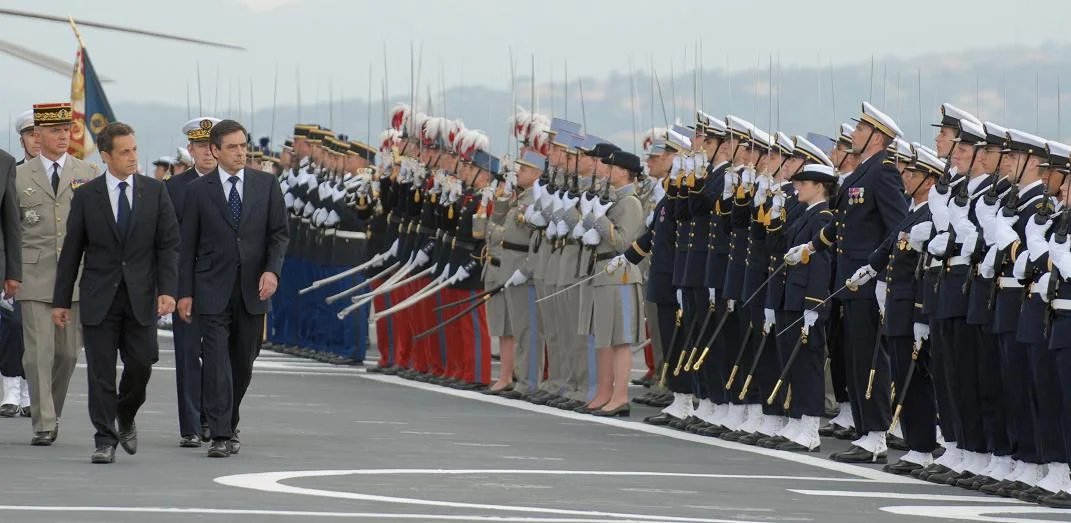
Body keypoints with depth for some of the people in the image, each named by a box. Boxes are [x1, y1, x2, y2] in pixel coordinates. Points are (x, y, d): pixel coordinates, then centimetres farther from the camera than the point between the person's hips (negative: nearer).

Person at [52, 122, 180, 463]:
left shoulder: (155, 192, 4)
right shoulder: (86, 196, 2)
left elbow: (168, 244, 3)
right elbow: (71, 251, 4)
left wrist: (167, 290, -10)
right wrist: (61, 300, 2)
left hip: (141, 296, 1)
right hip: (99, 298, -1)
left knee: (140, 365, -2)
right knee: (101, 372, -2)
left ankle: (126, 419, 27)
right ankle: (105, 440, 4)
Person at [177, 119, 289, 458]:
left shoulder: (266, 185, 7)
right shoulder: (198, 190, 2)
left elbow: (279, 233, 6)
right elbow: (187, 245, 4)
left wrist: (272, 269, -11)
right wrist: (184, 293, 0)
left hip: (252, 290, 2)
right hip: (213, 290, -2)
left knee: (243, 363, 9)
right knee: (216, 360, -10)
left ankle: (230, 423, 29)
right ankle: (220, 435, -12)